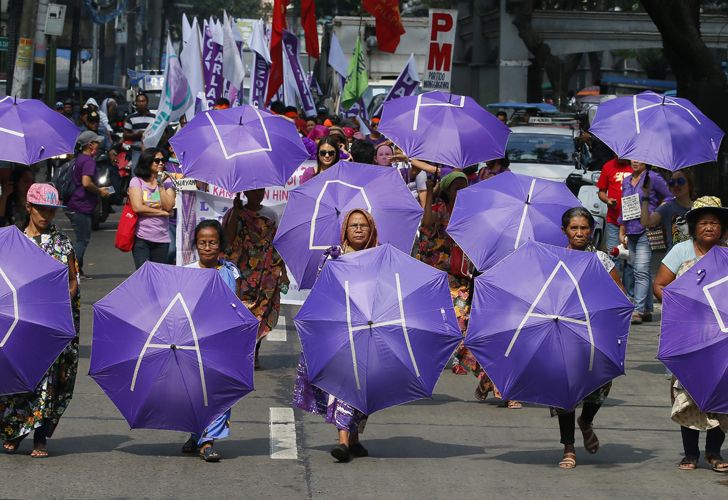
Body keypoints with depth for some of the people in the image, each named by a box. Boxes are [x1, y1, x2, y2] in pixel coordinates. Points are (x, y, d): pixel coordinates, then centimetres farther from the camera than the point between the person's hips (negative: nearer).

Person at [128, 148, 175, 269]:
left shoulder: (167, 182, 8)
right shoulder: (137, 182, 1)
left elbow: (168, 206, -6)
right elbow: (137, 207, -11)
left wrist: (160, 185, -6)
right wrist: (162, 213, -6)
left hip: (162, 239, 3)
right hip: (142, 238, -3)